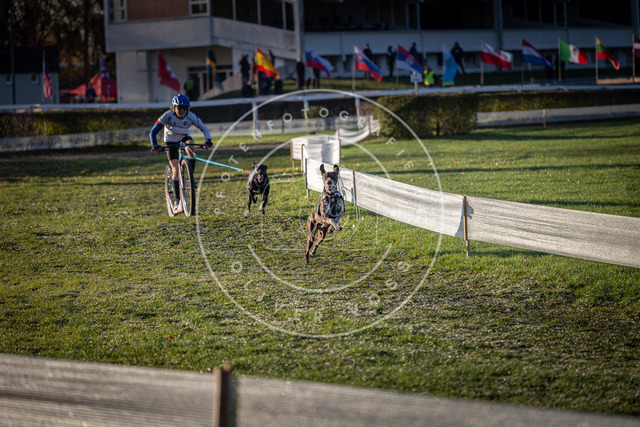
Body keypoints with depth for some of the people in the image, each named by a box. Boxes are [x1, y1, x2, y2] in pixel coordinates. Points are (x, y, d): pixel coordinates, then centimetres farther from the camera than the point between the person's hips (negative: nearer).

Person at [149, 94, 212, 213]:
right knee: (176, 170, -12)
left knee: (190, 148, -35)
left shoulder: (191, 116, -23)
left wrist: (208, 141, -38)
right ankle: (177, 201, -6)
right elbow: (153, 132, -28)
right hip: (171, 141, -1)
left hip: (184, 138, 2)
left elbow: (204, 129, -19)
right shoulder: (168, 115, -28)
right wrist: (155, 145, -43)